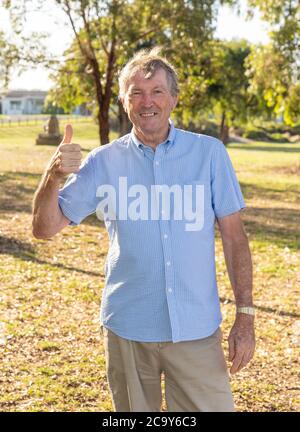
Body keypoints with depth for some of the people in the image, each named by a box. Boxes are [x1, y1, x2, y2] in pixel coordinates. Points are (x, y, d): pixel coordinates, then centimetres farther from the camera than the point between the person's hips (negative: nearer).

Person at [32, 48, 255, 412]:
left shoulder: (209, 153, -1)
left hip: (197, 329, -1)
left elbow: (234, 236, 1)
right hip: (127, 329, 1)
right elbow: (44, 228, 0)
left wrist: (245, 315, -3)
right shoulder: (103, 162, 1)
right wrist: (53, 176, -19)